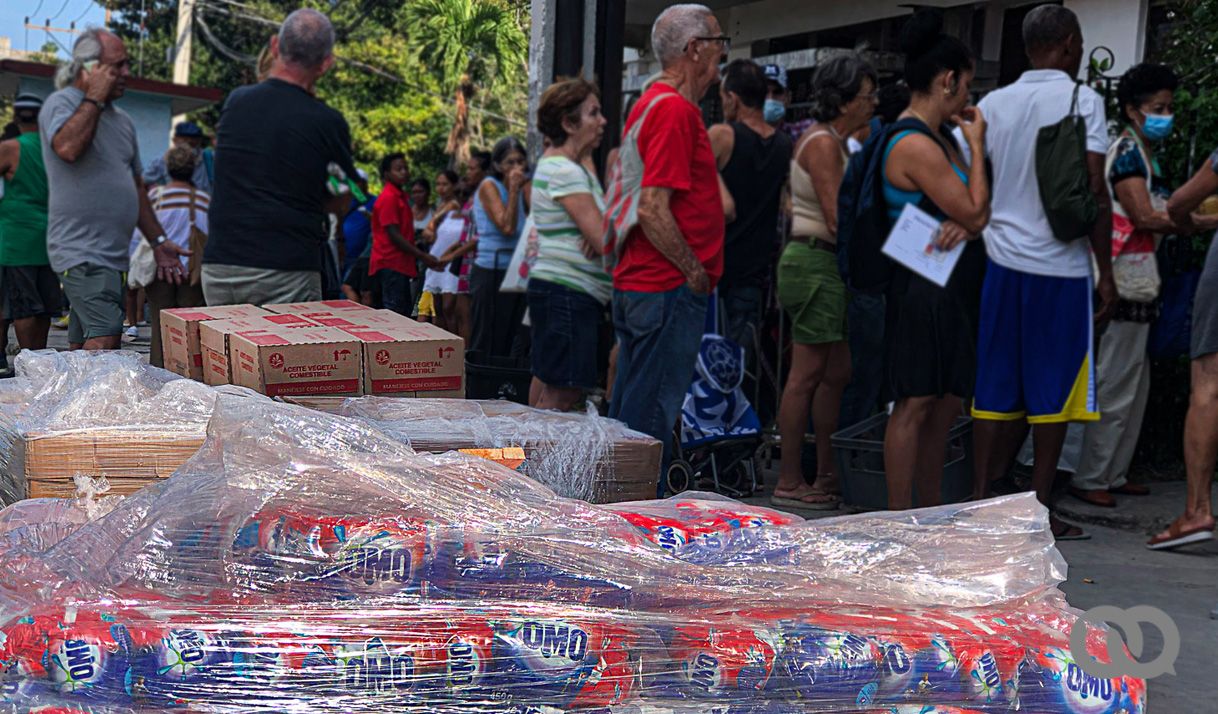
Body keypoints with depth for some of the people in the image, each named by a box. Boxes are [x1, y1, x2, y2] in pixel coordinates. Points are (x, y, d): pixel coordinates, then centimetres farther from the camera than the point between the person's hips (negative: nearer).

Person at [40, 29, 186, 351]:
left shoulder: (123, 120, 20)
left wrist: (158, 241, 20)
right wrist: (95, 98, -13)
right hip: (82, 251, -8)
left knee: (82, 347, 9)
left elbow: (136, 187, 26)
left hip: (112, 254, 8)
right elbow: (67, 147, -26)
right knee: (106, 337, -23)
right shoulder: (61, 103, -3)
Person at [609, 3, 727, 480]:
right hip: (669, 290, -11)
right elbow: (653, 209, -23)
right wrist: (695, 271, -14)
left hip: (638, 285, 11)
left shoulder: (653, 102, 16)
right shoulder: (675, 109, -15)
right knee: (651, 420, -4)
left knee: (627, 413, 15)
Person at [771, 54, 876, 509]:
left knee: (837, 374, 11)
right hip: (816, 262, -10)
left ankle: (827, 475, 18)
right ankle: (788, 483, -1)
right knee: (807, 375, -7)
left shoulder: (835, 142, 19)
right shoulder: (822, 143, -12)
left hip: (828, 265, 10)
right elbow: (838, 220, -19)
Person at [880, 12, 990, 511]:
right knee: (915, 404, -5)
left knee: (946, 405, 15)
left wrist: (965, 225, -11)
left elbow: (977, 212, 13)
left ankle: (932, 507, 25)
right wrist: (976, 145, -4)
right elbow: (975, 210, -14)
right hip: (923, 288, -10)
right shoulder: (915, 145, -17)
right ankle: (899, 519, 2)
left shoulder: (939, 137, 15)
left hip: (953, 288, 10)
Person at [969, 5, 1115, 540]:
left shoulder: (993, 104, 8)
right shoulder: (1083, 101, -6)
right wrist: (1106, 273, -6)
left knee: (995, 386, 9)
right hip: (1061, 266, -4)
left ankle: (980, 499, 12)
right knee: (1053, 391, 4)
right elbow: (1094, 195, -11)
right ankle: (1040, 510, 7)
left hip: (1003, 261, 4)